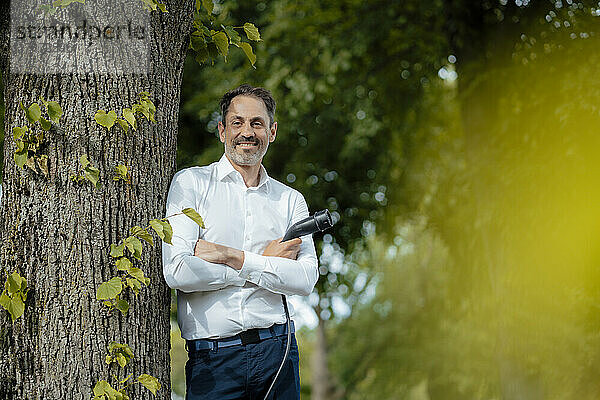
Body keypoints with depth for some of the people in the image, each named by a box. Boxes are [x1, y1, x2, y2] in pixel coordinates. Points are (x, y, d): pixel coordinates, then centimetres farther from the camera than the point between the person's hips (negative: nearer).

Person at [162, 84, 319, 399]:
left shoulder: (290, 200, 12)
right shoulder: (191, 183, 2)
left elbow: (306, 279, -2)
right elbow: (177, 272, -11)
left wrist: (233, 257, -11)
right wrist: (267, 263, -5)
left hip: (275, 349, 3)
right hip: (212, 358, -3)